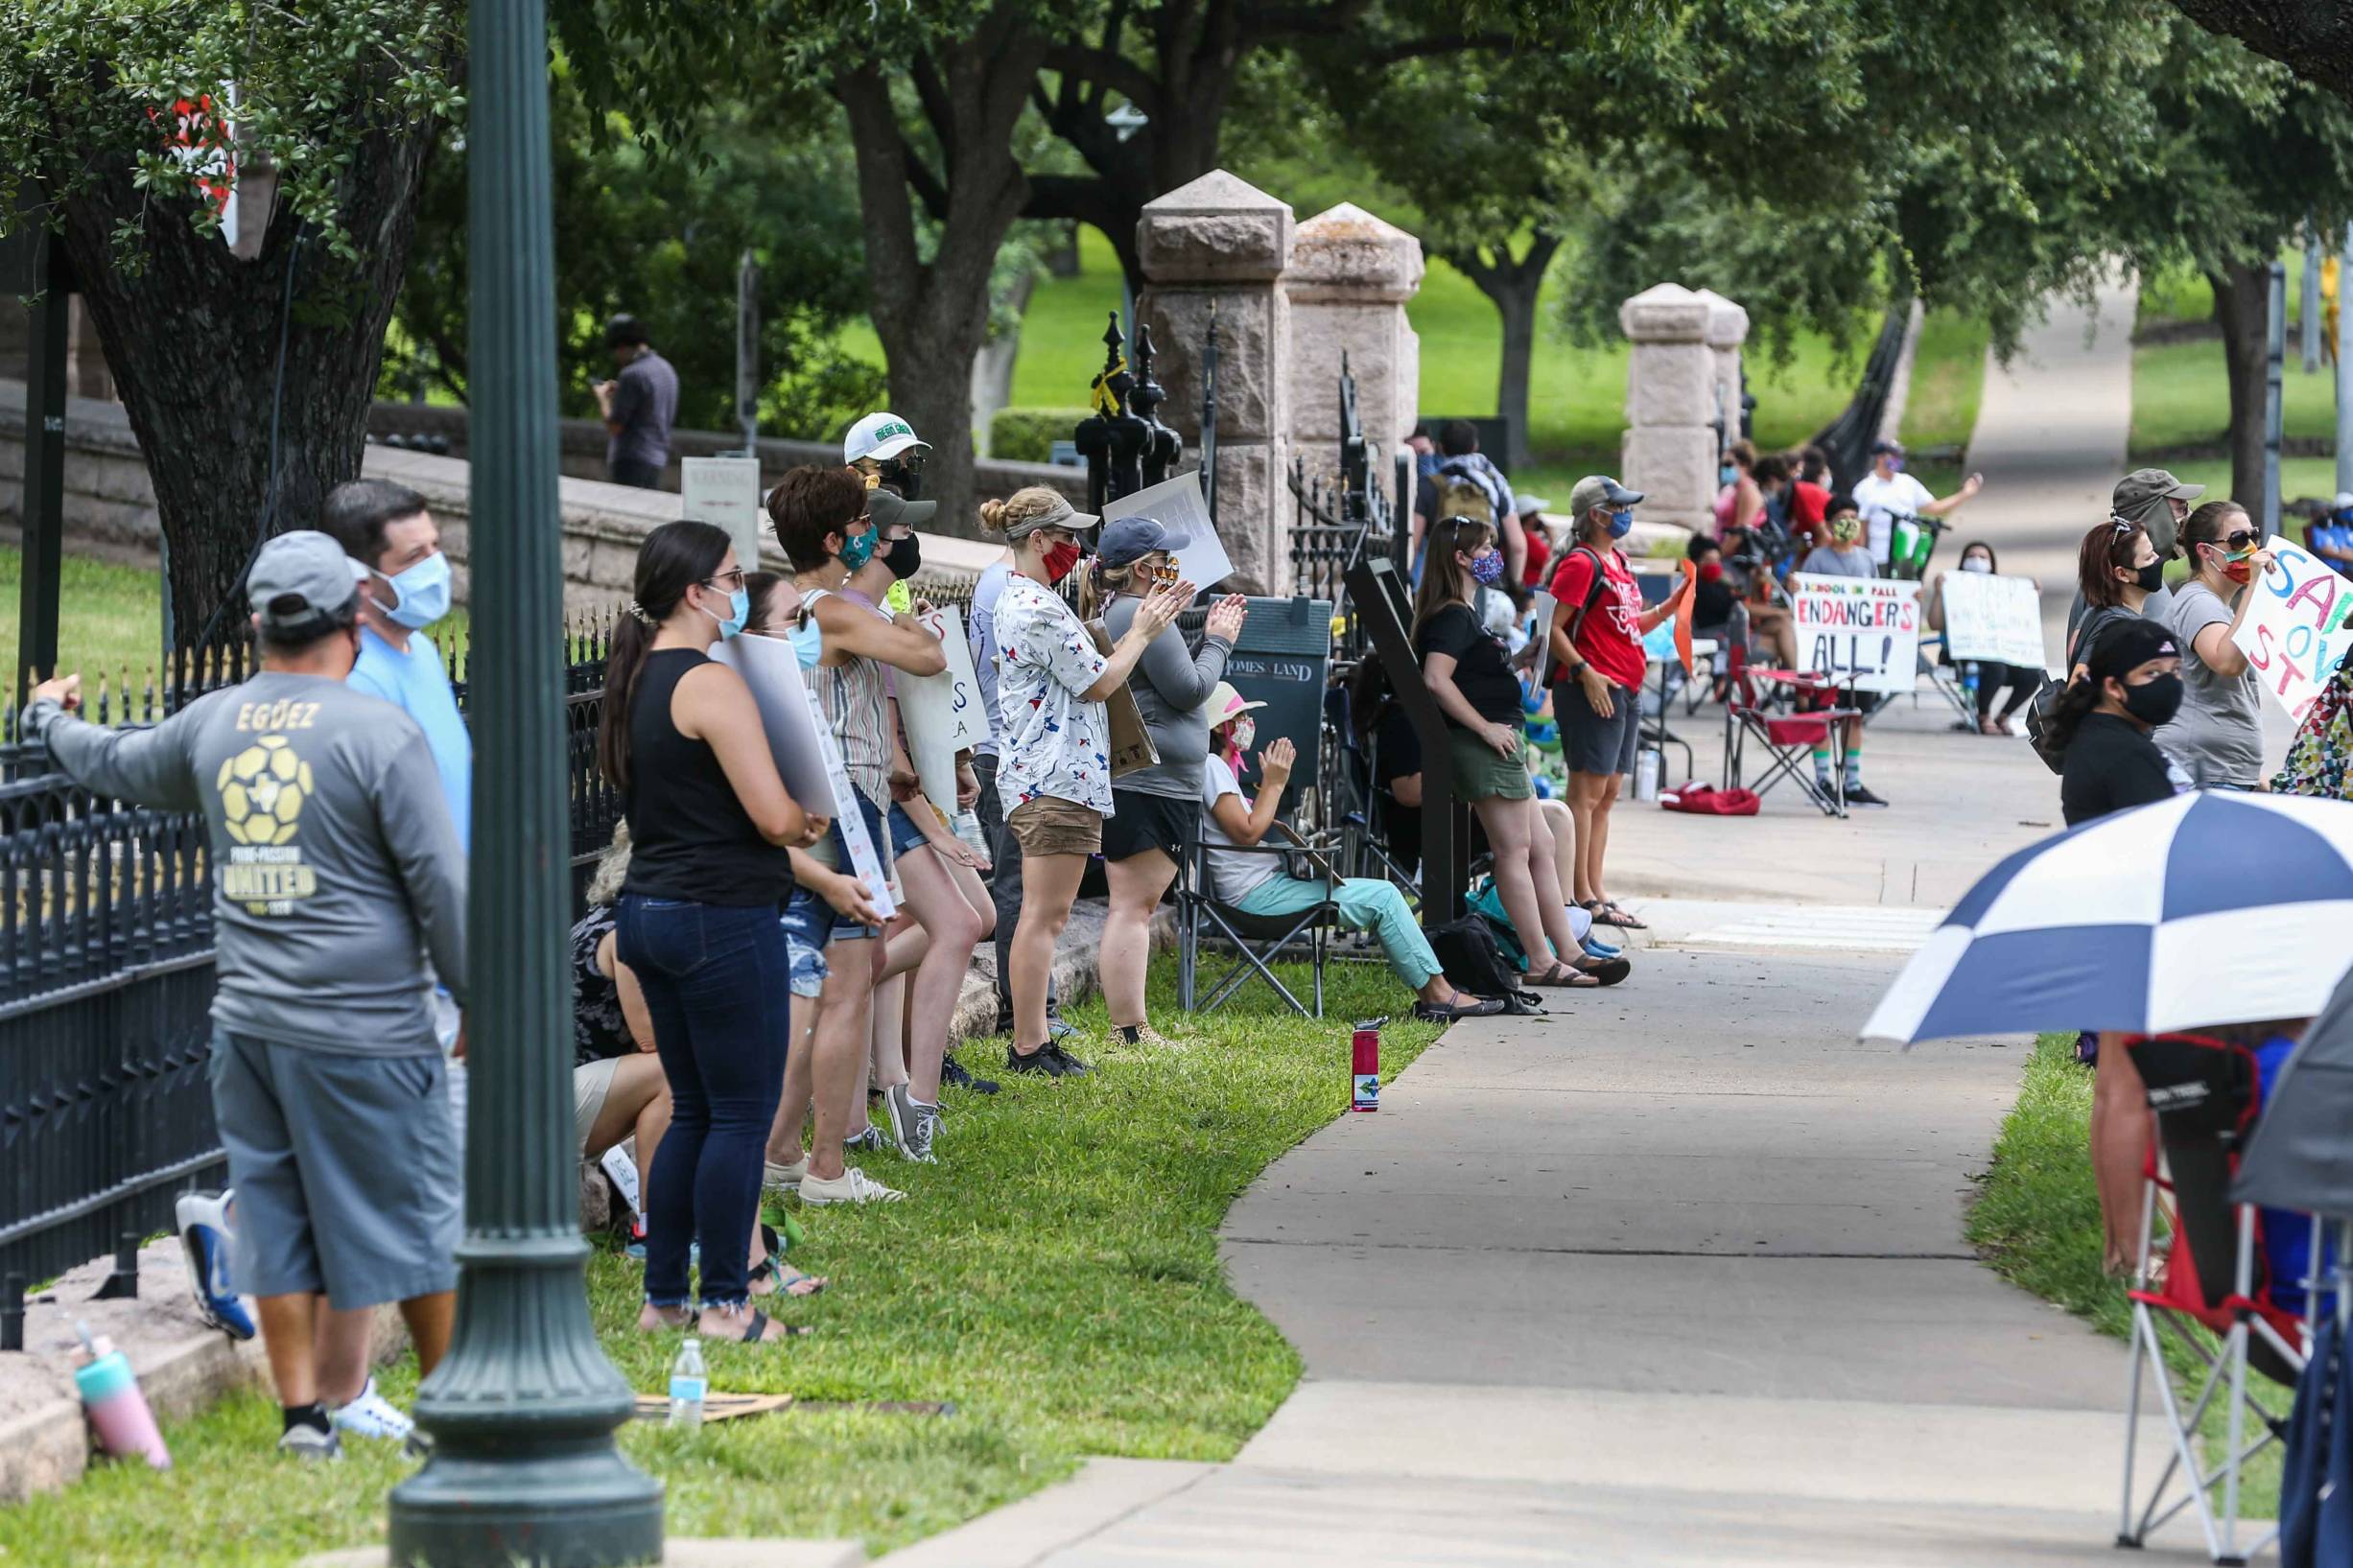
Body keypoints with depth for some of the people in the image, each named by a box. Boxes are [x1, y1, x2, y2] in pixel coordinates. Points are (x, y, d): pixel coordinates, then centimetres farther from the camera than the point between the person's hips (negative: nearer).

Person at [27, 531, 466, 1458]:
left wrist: (50, 719, 47)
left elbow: (112, 765, 26)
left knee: (275, 1218, 11)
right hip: (364, 1032, -5)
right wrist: (477, 1001, 3)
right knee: (414, 1217, 7)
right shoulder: (381, 736, -12)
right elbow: (441, 886, -9)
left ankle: (302, 1417, 10)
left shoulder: (212, 724, 5)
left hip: (248, 1024, 5)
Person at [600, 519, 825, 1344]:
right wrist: (808, 822, 2)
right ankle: (725, 1305, 2)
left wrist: (787, 824, 13)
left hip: (649, 907, 9)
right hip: (723, 919, -9)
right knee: (743, 1114, -1)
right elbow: (774, 816, -20)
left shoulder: (634, 682, 11)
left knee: (693, 1112, 16)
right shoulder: (711, 685, -16)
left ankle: (663, 1298, 17)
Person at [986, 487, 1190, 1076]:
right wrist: (1142, 632, 2)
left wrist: (1144, 623, 15)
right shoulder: (1037, 610, -16)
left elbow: (1087, 669, 20)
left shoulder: (1022, 600, 17)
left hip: (1036, 779, 11)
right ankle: (1029, 1046, -8)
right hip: (1055, 780, -11)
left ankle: (1031, 1041, 14)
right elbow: (1099, 683, -12)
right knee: (1045, 915, -8)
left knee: (1042, 916, 12)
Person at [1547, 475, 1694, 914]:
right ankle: (1581, 896, -9)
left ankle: (1596, 893, 13)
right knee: (1588, 791, -9)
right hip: (1594, 691, -10)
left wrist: (1668, 607, 10)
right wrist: (1585, 672, -23)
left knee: (1608, 793, 10)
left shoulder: (1617, 560, 18)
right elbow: (1554, 628, -14)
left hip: (1625, 691, 10)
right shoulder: (1581, 564, -10)